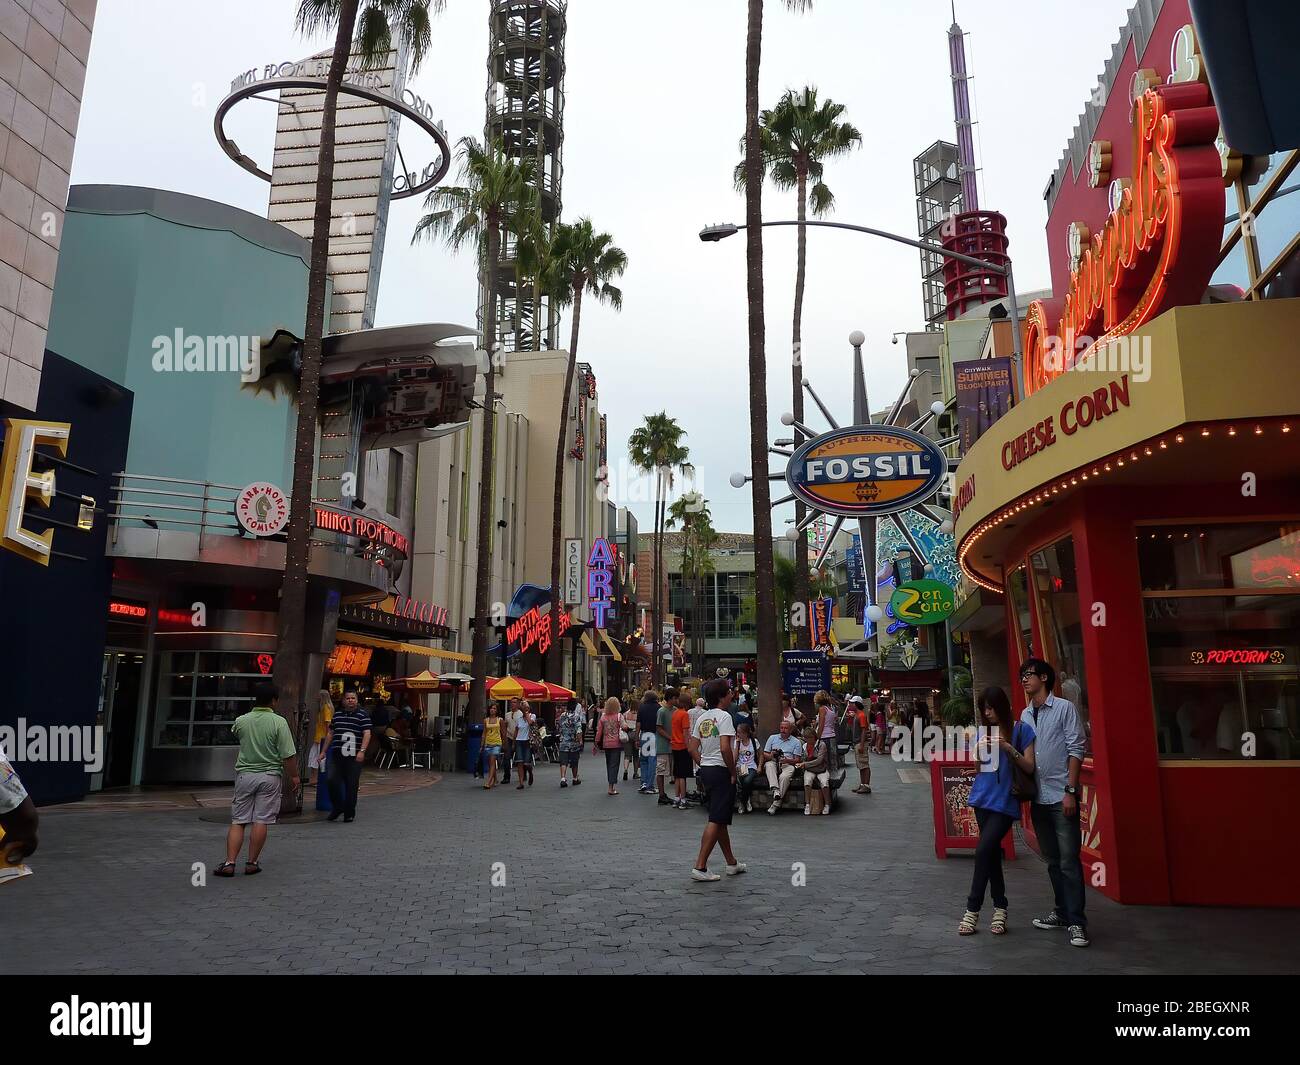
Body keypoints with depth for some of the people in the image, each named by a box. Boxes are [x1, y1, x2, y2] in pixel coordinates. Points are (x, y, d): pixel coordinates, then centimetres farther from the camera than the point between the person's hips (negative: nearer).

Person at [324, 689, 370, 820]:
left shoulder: (362, 715, -1)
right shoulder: (337, 715, 15)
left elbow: (367, 734, -8)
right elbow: (330, 733, 22)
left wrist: (362, 751, -19)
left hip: (354, 756, -4)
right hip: (336, 754, 4)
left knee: (351, 785, 0)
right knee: (330, 780, -9)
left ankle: (349, 814, 14)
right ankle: (337, 807, 13)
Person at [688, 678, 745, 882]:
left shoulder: (702, 718, 10)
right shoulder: (724, 716, -14)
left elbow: (693, 749, 9)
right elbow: (725, 747, -23)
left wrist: (704, 767, 13)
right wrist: (733, 772, -13)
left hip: (706, 771, 9)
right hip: (721, 772, -9)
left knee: (720, 819, 17)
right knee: (716, 821, -5)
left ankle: (732, 863, 29)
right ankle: (700, 866, -7)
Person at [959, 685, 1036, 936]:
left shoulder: (1021, 729, -3)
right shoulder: (983, 731, 11)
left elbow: (1030, 767, -5)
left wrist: (1008, 747, -20)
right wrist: (978, 749, -5)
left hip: (1005, 801, -5)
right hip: (983, 799, 5)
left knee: (983, 850, -14)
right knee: (992, 853, 9)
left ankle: (972, 910, -6)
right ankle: (1000, 908, 20)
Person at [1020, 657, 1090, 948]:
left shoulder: (1064, 708, -3)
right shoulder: (1025, 715, 13)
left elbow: (1076, 749, -8)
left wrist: (1070, 790, -13)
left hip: (1061, 796, -6)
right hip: (1038, 798, 6)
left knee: (1069, 860, -6)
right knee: (1052, 860, 13)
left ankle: (1076, 922, 0)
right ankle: (1062, 912, 23)